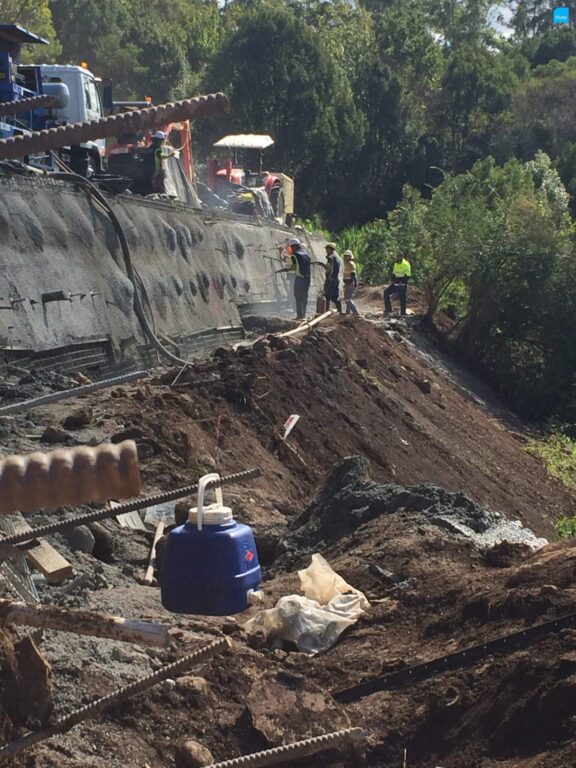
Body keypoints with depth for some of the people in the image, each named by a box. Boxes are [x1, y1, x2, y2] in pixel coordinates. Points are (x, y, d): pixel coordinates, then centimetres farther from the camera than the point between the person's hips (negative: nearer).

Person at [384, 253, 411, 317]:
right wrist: (393, 281, 5)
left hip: (402, 284, -7)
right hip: (395, 284, 7)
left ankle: (403, 314, 7)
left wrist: (402, 282, -20)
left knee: (402, 299, -4)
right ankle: (388, 310, -3)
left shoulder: (406, 264, -13)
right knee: (386, 292, -4)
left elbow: (408, 276, -15)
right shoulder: (396, 264, 11)